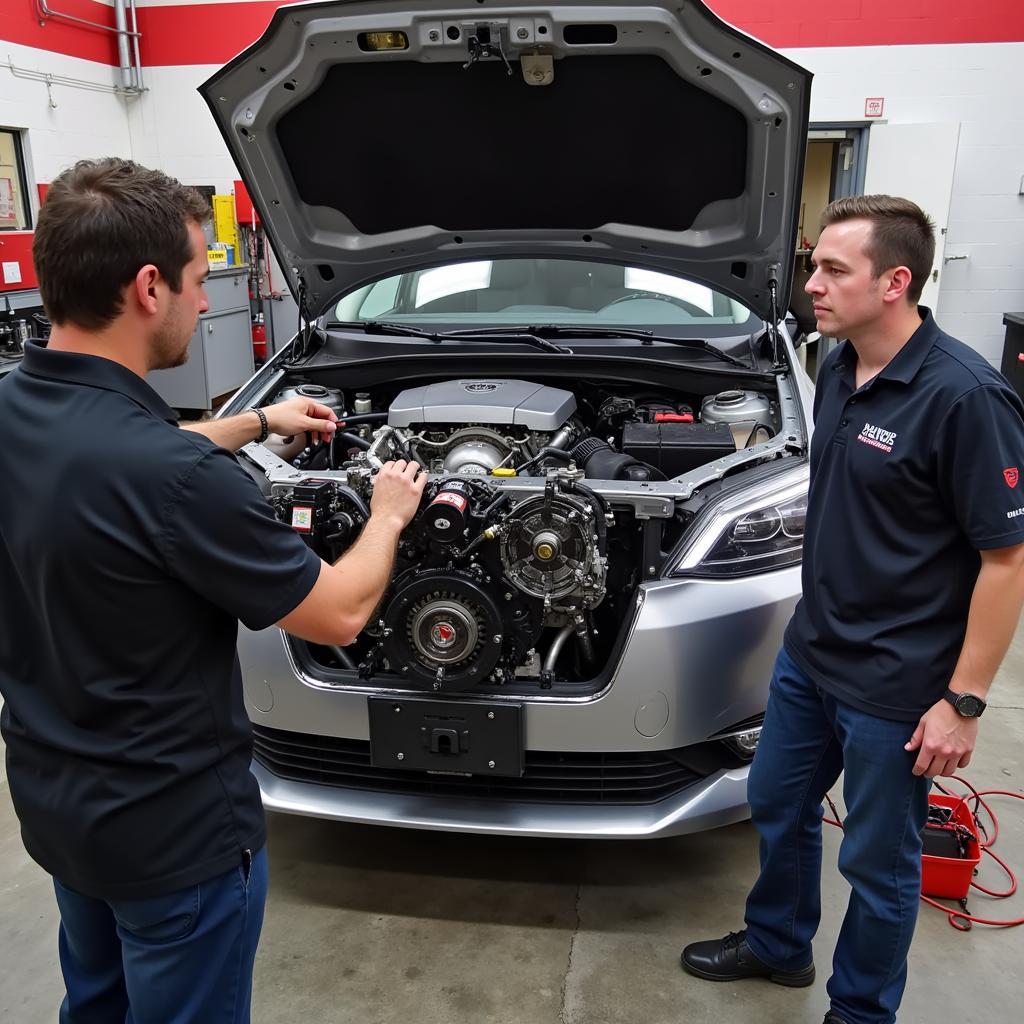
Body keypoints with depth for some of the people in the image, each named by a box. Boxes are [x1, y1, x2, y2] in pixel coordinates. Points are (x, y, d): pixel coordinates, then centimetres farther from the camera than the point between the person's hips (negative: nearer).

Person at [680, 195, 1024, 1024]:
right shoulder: (838, 369, 2)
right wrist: (818, 620, 17)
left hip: (895, 685, -8)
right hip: (810, 652, 8)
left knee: (878, 860, 13)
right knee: (778, 806, 23)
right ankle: (778, 944, 49)